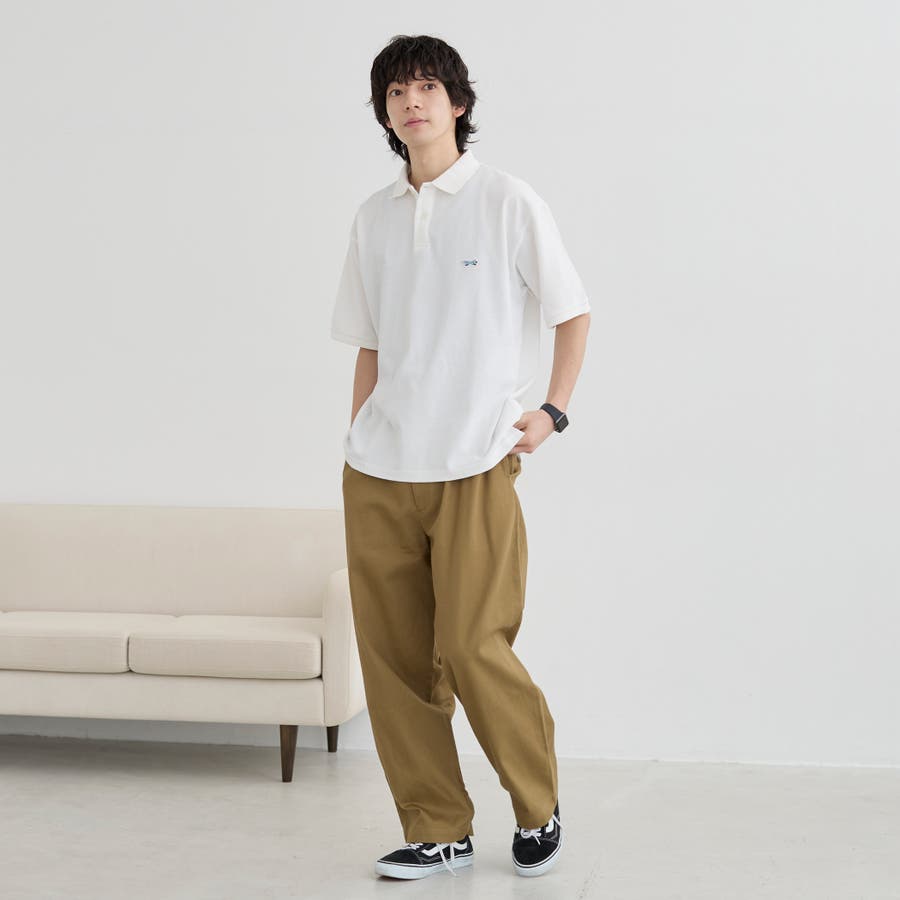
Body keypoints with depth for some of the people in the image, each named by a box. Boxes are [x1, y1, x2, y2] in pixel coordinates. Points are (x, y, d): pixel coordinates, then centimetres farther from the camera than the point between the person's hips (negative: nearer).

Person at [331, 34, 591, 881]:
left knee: (473, 649, -8)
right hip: (379, 475, 5)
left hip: (474, 465, -5)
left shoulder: (507, 202, -1)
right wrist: (358, 448, 12)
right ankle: (436, 832, 18)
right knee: (393, 655, 4)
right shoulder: (373, 218, 12)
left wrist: (553, 412, -3)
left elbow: (574, 312, 6)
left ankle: (538, 809, 17)